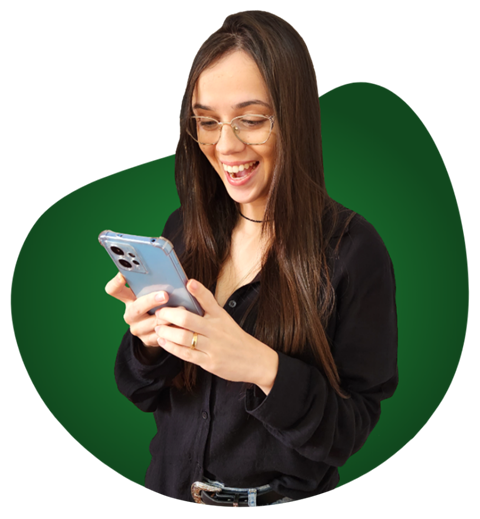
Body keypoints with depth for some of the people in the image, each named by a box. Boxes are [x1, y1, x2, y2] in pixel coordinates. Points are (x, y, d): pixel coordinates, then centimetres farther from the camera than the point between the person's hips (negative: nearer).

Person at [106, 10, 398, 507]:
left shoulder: (352, 248, -15)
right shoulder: (181, 230, -3)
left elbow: (351, 429, -13)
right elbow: (146, 394, 2)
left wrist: (266, 369, -28)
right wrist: (148, 341, -17)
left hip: (285, 501, -3)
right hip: (171, 491, 4)